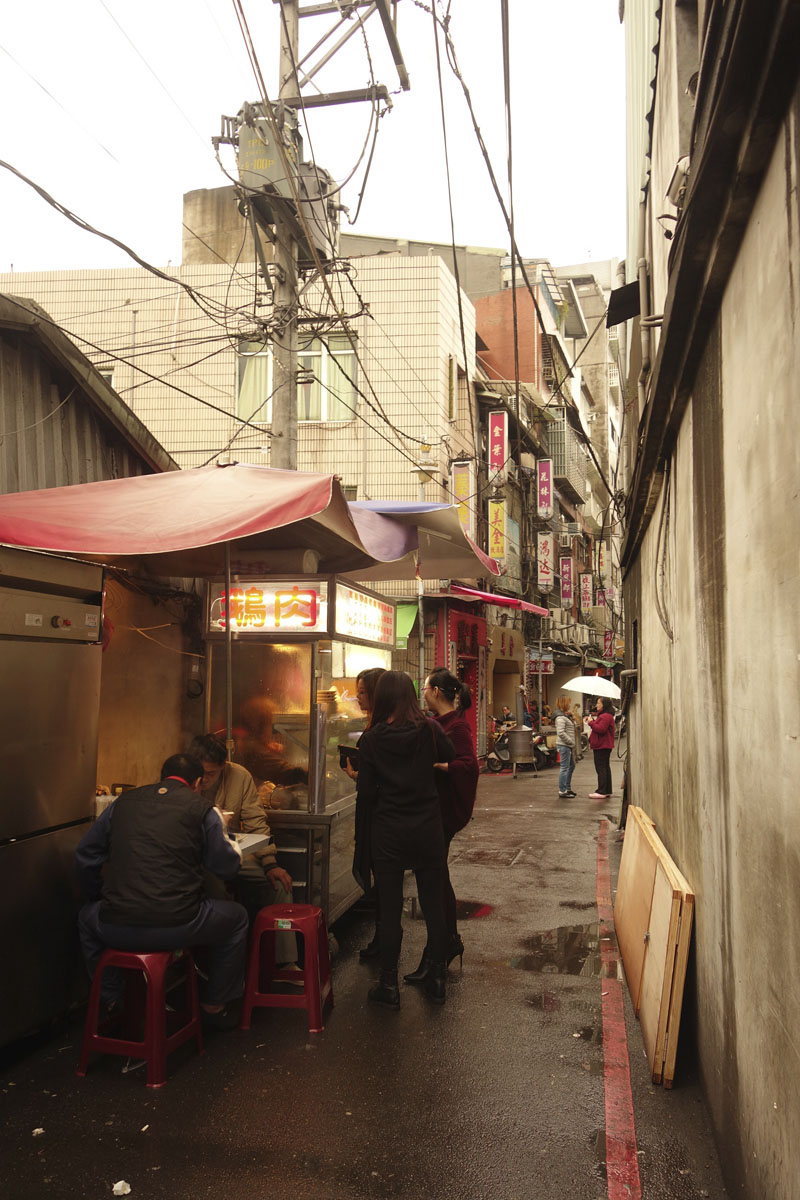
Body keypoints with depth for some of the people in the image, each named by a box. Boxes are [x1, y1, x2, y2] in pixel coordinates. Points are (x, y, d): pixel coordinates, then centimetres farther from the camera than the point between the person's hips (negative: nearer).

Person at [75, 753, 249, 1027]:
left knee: (87, 917, 39)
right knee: (236, 917, 26)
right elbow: (227, 866, 7)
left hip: (116, 929, 4)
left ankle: (114, 1001, 43)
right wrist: (227, 841, 29)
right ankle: (214, 1005, 34)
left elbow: (86, 856, 19)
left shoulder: (123, 802, 14)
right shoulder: (202, 809, 3)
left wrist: (98, 899, 35)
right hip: (176, 927, -3)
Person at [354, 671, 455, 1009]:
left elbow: (366, 793, -8)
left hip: (388, 833, -1)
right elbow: (451, 760, 7)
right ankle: (437, 980, 24)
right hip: (428, 831, 1)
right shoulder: (429, 730, -8)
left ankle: (389, 987, 17)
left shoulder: (371, 738, -10)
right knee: (433, 907, 13)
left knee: (389, 911, 8)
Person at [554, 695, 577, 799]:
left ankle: (568, 788, 29)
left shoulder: (566, 715, 15)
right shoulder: (560, 717, -17)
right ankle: (562, 791, -2)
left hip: (569, 746, 11)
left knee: (571, 766, 19)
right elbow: (561, 733, -24)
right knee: (564, 767, -7)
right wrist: (571, 742, -17)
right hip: (564, 745, -11)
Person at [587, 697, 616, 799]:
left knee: (600, 768, -9)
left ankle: (601, 792, -9)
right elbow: (599, 728, 21)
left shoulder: (606, 716, -18)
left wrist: (591, 722, -15)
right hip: (603, 746, 12)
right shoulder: (603, 715, 19)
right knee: (605, 768, 14)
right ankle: (607, 791, 20)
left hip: (602, 747, -12)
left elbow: (601, 729, -26)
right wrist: (593, 721, 7)